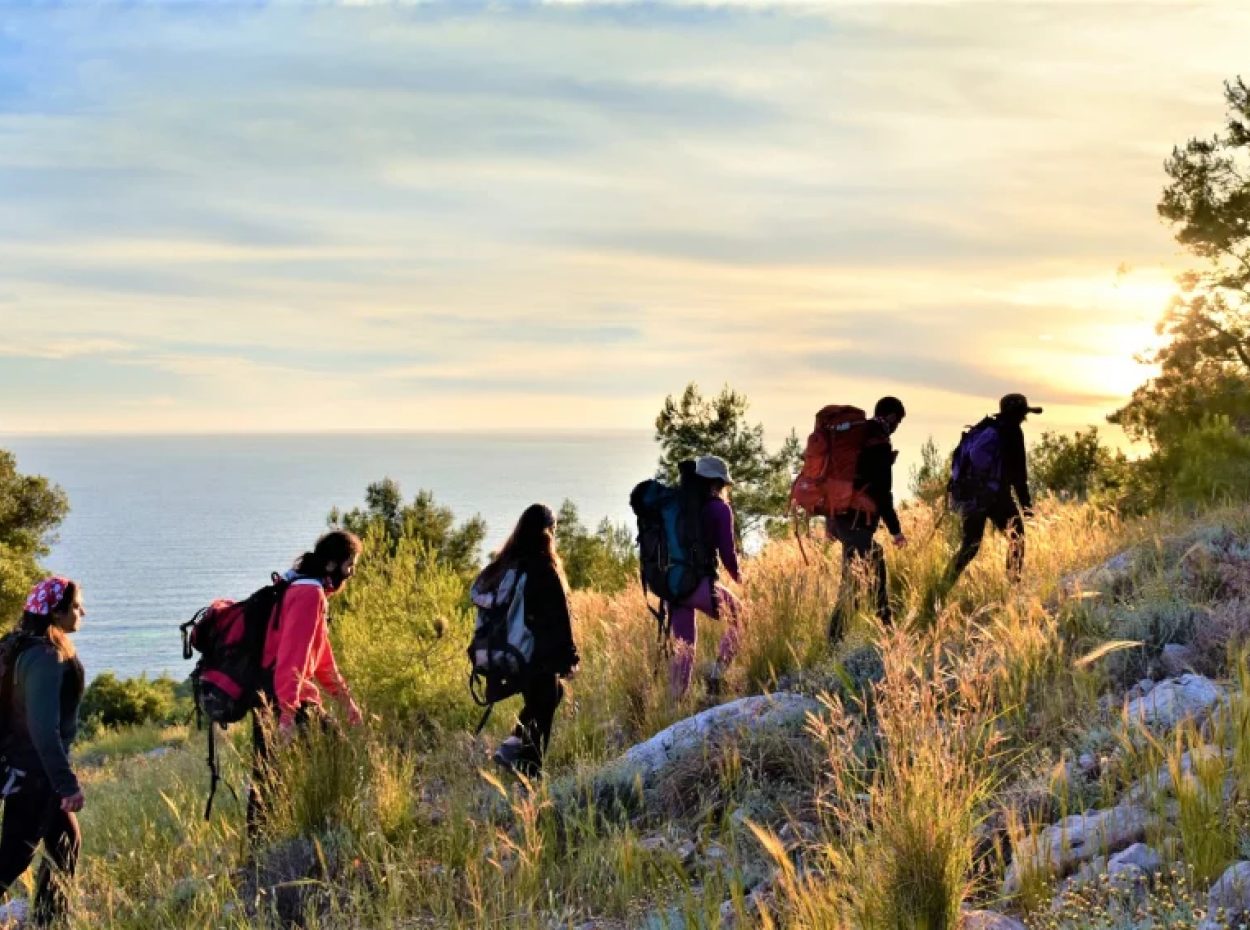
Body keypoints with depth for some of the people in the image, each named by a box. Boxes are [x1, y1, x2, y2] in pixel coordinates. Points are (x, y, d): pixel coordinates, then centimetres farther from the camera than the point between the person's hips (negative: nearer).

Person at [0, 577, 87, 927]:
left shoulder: (30, 647, 8)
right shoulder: (45, 657, -22)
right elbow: (44, 729, -27)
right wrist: (68, 783, -25)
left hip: (30, 767, 10)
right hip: (33, 772, -10)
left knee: (67, 844, 18)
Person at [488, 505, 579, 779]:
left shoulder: (503, 566, 5)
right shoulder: (545, 568, -15)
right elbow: (559, 617, -16)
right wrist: (569, 656, -10)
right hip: (539, 656, -7)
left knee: (545, 697, 24)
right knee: (542, 710, 4)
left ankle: (515, 743, 12)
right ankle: (530, 771, 3)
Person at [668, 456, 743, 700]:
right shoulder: (720, 508, -4)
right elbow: (727, 552, -6)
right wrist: (736, 574, 13)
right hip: (701, 585, -6)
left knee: (684, 644, 18)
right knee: (739, 619, 17)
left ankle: (677, 700, 13)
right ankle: (717, 675, 5)